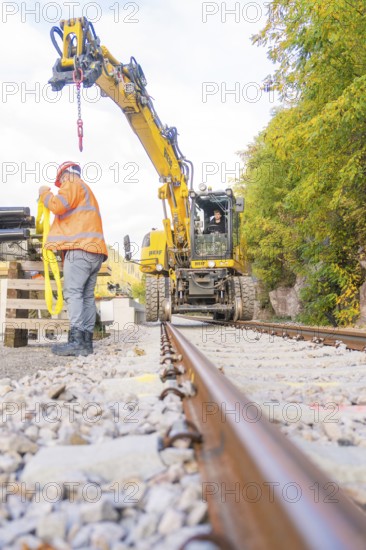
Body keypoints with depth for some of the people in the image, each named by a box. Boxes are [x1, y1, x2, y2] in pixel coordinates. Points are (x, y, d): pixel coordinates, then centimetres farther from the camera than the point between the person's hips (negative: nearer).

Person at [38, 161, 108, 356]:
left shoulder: (73, 184, 7)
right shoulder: (86, 191, 36)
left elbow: (58, 205, -9)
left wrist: (44, 193, 8)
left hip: (80, 248, -9)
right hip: (94, 249, 9)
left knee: (73, 293, -15)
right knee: (87, 296, 3)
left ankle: (76, 340, -24)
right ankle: (86, 340, -1)